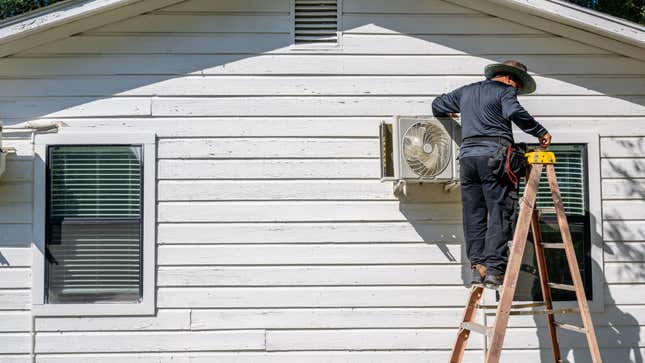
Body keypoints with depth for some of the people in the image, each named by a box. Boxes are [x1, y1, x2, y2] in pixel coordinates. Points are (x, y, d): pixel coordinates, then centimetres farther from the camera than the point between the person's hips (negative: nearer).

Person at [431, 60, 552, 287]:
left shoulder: (465, 91, 24)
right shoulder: (505, 91, 5)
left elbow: (438, 105, 37)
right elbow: (514, 112, -16)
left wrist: (447, 115, 58)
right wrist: (540, 132, -10)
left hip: (467, 155, 6)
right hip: (494, 155, -6)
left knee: (473, 214, 6)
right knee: (499, 213, -4)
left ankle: (477, 266, 2)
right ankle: (494, 268, -9)